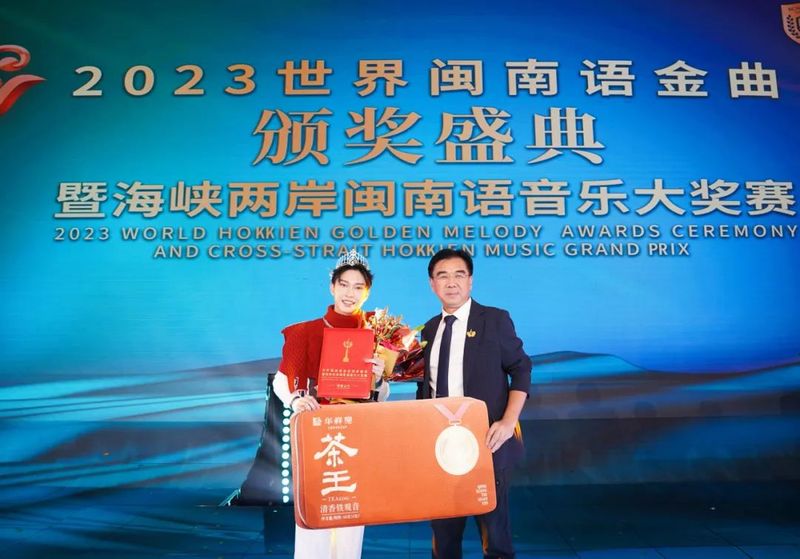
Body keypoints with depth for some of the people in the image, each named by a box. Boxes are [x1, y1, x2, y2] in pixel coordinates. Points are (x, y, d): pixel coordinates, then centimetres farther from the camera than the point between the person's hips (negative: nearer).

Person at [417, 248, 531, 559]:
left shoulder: (495, 319, -3)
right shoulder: (431, 328, 10)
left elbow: (521, 370, -4)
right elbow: (426, 382, 14)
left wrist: (508, 422, -15)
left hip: (485, 439, -4)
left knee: (492, 523, 8)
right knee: (442, 525, 14)